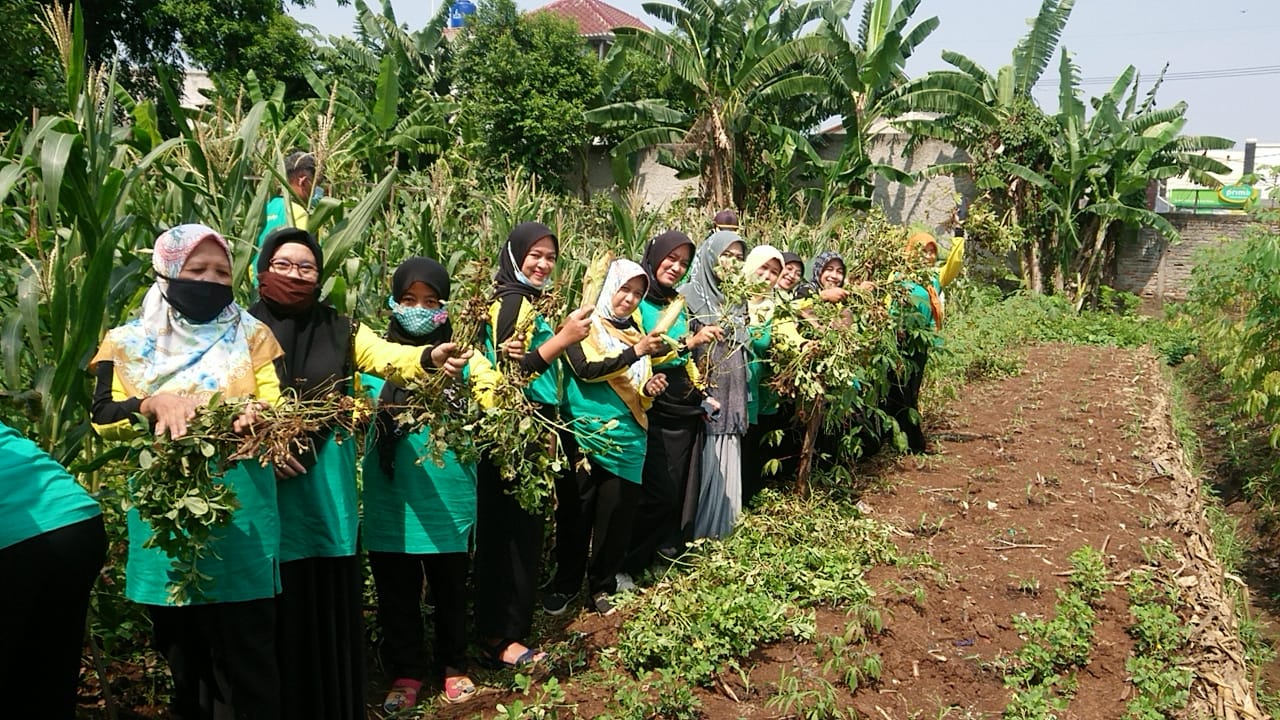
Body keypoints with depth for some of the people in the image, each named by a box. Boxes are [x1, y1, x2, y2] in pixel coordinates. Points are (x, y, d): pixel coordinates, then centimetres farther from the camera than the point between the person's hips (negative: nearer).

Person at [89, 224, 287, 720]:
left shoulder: (251, 335, 5)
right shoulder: (129, 343, 7)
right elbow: (102, 419, -3)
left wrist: (257, 416, -26)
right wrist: (153, 404, -22)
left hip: (240, 509, -2)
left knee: (247, 649, -1)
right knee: (182, 650, 14)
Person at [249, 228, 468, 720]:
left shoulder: (339, 329, 5)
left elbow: (386, 356, -11)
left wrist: (429, 357, -31)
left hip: (328, 481, 2)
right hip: (268, 478, -2)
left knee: (333, 596, 8)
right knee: (280, 602, 3)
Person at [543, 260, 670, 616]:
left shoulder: (635, 332, 14)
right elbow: (586, 369, -18)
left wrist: (650, 389, -2)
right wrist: (635, 352, -25)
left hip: (627, 439, 4)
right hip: (584, 435, -4)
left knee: (616, 513, 6)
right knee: (575, 512, 1)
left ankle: (602, 586, 21)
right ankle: (565, 583, 18)